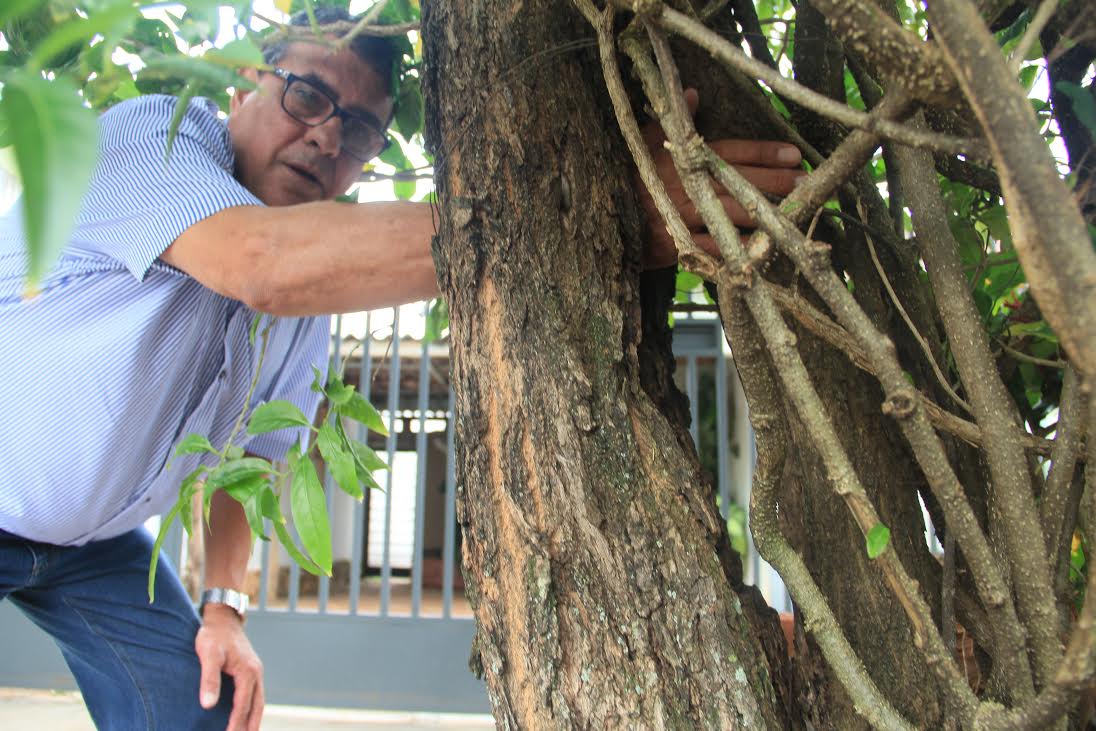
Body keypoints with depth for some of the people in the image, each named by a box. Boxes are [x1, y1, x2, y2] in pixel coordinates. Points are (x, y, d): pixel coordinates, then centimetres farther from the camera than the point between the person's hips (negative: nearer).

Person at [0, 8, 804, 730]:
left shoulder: (318, 286, -8)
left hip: (89, 538, 6)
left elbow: (247, 449, 6)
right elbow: (265, 263, -50)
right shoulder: (151, 132, -27)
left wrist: (224, 604, -1)